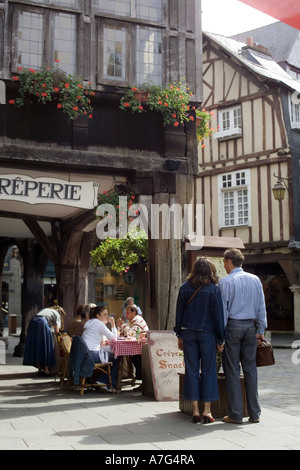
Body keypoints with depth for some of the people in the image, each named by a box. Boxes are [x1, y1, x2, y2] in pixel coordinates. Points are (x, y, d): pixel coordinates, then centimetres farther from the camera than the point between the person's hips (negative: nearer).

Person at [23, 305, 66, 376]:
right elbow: (57, 330, 6)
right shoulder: (57, 314, 17)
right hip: (42, 323, -6)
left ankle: (40, 370, 14)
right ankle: (46, 370, 2)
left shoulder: (46, 310, 37)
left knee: (36, 347, 11)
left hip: (32, 322, 6)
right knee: (46, 346, 3)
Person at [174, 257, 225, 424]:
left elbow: (179, 313, 5)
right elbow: (218, 315, -5)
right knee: (208, 371, 5)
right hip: (207, 333, -2)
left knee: (191, 370, 6)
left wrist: (180, 335, 13)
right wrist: (220, 338, 2)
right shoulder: (213, 289, -6)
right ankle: (207, 411, 7)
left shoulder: (185, 288, 2)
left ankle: (195, 411, 9)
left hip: (189, 333, 2)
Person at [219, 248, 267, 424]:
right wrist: (261, 330, 12)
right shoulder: (255, 280, 8)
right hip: (250, 326, 4)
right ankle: (255, 413, 10)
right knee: (251, 369, 8)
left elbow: (222, 309, -7)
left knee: (232, 370, 1)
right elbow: (261, 306, 8)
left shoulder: (226, 281, -6)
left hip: (232, 325, -4)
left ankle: (236, 414, 3)